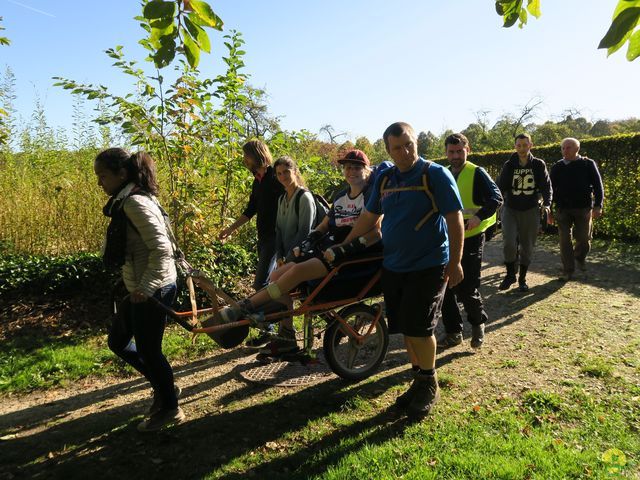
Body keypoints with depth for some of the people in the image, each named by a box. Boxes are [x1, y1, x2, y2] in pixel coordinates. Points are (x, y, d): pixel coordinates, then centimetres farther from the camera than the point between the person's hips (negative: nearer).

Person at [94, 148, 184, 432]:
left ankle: (169, 410, 26)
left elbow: (162, 248, -28)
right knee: (117, 341, 21)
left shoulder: (135, 203, -20)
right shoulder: (128, 200, 11)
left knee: (148, 350, 5)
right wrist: (141, 287, 16)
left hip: (152, 291, -10)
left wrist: (145, 288, -24)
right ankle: (164, 386, 34)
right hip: (142, 289, 10)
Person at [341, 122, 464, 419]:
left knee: (418, 327, -5)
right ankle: (420, 379, 29)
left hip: (428, 266, -5)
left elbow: (455, 220, -10)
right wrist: (344, 244, 19)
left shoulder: (436, 175, -8)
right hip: (393, 266, 5)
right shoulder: (384, 179, 8)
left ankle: (429, 386, 17)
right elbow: (369, 216, 17)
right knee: (406, 328, 10)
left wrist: (455, 263, -14)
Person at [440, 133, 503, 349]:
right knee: (445, 288, 7)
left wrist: (479, 216, -30)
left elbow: (496, 198, -15)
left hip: (470, 239, -5)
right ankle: (453, 332, 21)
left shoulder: (476, 173, -6)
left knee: (466, 290, -4)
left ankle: (478, 323, 25)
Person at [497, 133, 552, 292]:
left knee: (527, 245, 7)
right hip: (510, 209, 0)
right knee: (509, 242, -15)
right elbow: (501, 186, -3)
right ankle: (510, 274, 6)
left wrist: (546, 204, -20)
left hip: (531, 210, 1)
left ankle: (522, 278, 23)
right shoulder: (509, 165, 0)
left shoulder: (538, 165, -1)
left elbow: (546, 186, -3)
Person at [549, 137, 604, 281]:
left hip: (583, 208, -1)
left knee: (584, 239, 2)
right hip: (562, 209, 1)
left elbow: (598, 186, 0)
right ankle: (568, 270, 10)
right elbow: (551, 188, 9)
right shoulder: (557, 167, 6)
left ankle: (580, 257, 34)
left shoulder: (588, 164, 1)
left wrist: (598, 205, -8)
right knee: (565, 241, 0)